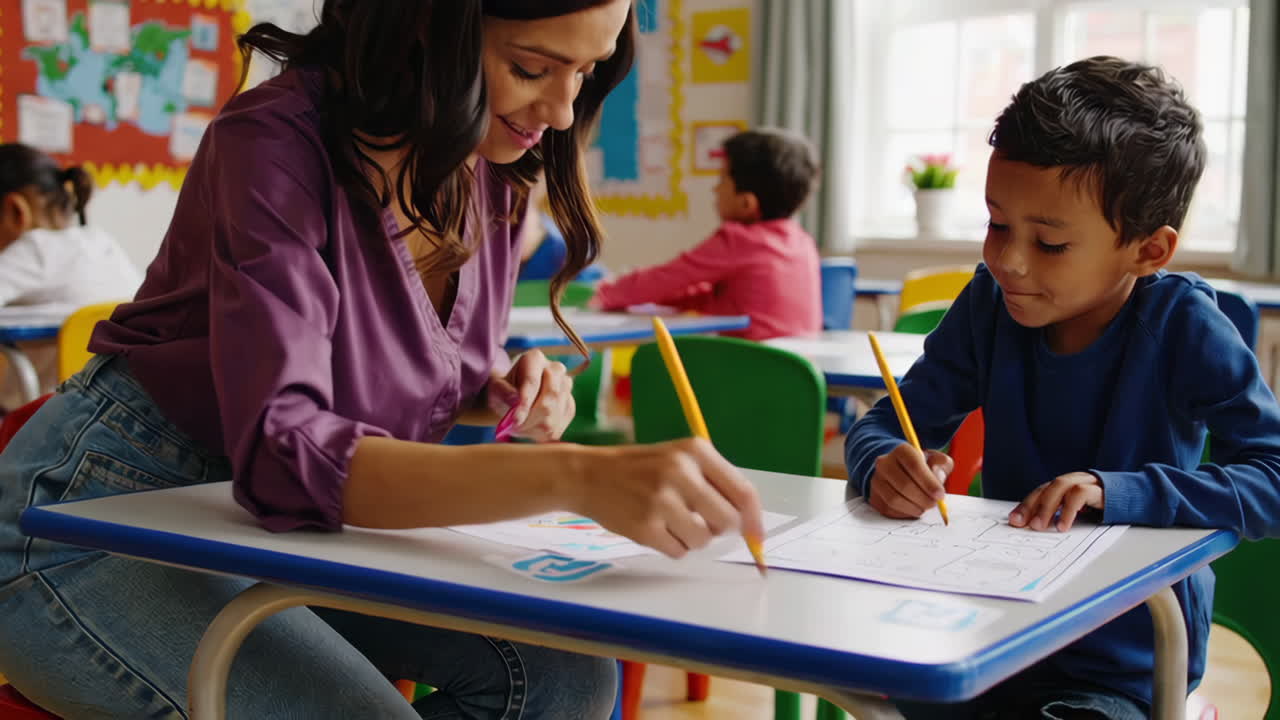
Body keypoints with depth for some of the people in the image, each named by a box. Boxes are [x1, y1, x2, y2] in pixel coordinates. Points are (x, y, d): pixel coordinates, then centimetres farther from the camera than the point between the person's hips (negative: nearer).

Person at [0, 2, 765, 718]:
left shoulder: (493, 169, -3)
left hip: (282, 524, 7)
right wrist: (576, 476, -49)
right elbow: (281, 454, -37)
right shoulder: (277, 140, -25)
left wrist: (500, 392, -10)